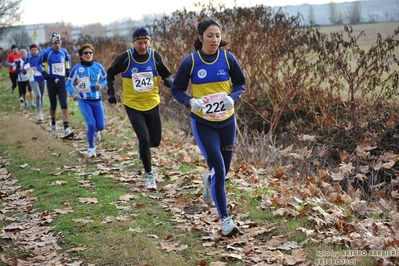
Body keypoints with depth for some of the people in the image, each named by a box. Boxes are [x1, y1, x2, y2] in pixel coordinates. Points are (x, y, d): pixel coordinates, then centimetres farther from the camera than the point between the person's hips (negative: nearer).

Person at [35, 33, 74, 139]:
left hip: (61, 81, 2)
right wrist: (44, 73, -11)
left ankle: (66, 129, -15)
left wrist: (68, 69, 8)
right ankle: (53, 125, 35)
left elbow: (68, 60, 23)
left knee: (64, 105, -9)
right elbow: (38, 64, 2)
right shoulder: (46, 53, -10)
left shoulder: (64, 52, 0)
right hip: (51, 82, -2)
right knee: (53, 105, 10)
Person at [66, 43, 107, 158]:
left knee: (101, 126, 1)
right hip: (84, 101, -2)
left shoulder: (98, 66, -2)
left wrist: (101, 85, -12)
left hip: (97, 100, 2)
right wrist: (73, 94, -11)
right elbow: (69, 83, 6)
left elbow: (105, 79, 10)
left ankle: (96, 130, 43)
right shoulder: (76, 69, -4)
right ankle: (91, 148, 7)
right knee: (91, 124, -16)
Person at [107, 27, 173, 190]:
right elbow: (110, 73, 5)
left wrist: (168, 80, -17)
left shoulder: (155, 56, -5)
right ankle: (149, 175, 3)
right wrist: (111, 92, -2)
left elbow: (166, 74, 6)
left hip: (152, 104, 3)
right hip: (133, 106, -3)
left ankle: (142, 145, 46)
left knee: (155, 141, 8)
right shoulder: (125, 58, -10)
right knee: (144, 139, -13)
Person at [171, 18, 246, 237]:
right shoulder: (190, 61, -11)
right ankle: (225, 219, -1)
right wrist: (191, 101, -22)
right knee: (219, 170, -13)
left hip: (226, 121, 3)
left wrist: (232, 98, -16)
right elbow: (177, 90, -2)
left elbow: (240, 83, 5)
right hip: (202, 123, -3)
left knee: (223, 170, 14)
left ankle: (209, 180, 52)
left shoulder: (228, 58, -6)